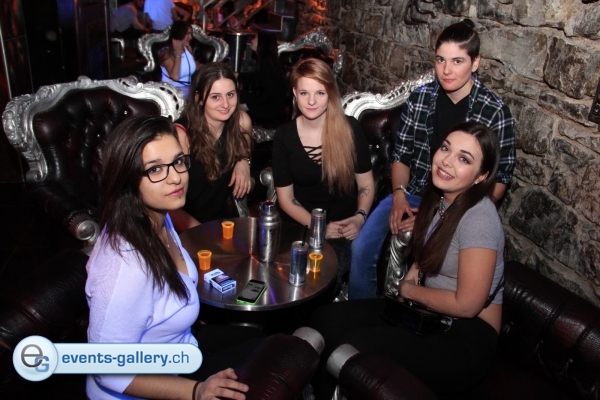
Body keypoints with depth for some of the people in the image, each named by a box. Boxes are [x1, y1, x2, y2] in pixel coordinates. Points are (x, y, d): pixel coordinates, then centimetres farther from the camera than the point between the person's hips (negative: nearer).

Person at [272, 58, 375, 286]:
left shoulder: (350, 129, -3)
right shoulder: (284, 136, -1)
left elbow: (366, 183, 3)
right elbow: (285, 197, 0)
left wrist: (359, 217, -15)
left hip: (344, 227, 0)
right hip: (301, 225, 1)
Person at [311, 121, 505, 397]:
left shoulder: (479, 218, -22)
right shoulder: (441, 198, 3)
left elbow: (466, 304, -22)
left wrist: (410, 291, -8)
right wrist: (414, 270, 3)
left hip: (467, 337, -8)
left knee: (353, 348, -26)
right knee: (327, 319, -8)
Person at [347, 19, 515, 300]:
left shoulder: (495, 112, -10)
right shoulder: (419, 98, 1)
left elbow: (498, 182, -6)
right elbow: (401, 155, 8)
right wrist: (399, 194, -10)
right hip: (413, 192, 3)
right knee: (362, 249, -14)